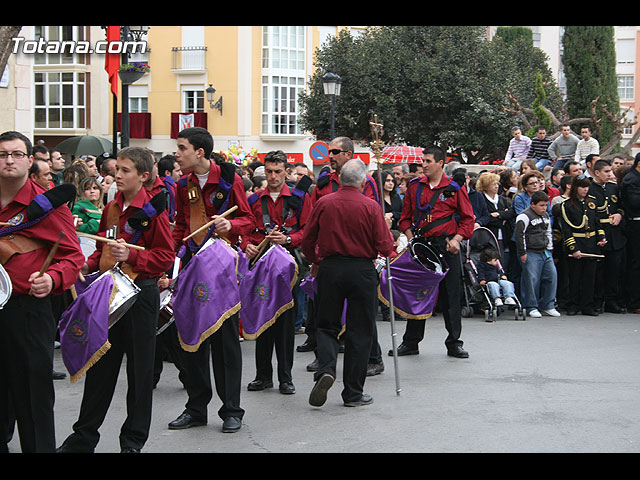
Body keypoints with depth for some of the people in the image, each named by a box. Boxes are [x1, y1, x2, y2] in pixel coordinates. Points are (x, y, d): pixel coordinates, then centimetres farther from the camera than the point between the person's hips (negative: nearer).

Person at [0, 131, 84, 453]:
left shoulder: (48, 204, -3)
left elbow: (73, 257, -5)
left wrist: (52, 279, -22)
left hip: (28, 310, -4)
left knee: (32, 396, 0)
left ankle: (39, 447, 11)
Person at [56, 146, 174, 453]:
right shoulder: (112, 207, 10)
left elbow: (166, 256, -12)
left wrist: (131, 255, -23)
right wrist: (90, 264, 3)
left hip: (140, 293, -6)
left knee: (139, 368, 4)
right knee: (100, 365, 11)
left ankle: (134, 439, 16)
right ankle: (84, 436, 21)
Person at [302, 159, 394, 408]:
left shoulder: (323, 203, -1)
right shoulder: (371, 207, -8)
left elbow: (307, 243, 5)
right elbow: (385, 247, -7)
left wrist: (317, 262, 23)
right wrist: (390, 236, 15)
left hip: (330, 268, 2)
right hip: (361, 270, -1)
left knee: (327, 326, 15)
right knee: (359, 331, 8)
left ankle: (325, 370, -11)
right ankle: (353, 393, 12)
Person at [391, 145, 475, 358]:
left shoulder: (454, 188, 0)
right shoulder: (415, 187, 8)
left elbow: (468, 219, 2)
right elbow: (405, 217, 13)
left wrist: (457, 239, -11)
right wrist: (410, 238, -2)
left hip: (446, 247, -2)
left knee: (450, 294, 2)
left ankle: (454, 343, 11)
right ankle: (411, 342, 15)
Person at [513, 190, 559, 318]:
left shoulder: (546, 216, 16)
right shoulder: (525, 216, -10)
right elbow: (519, 235, -12)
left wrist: (549, 249, 20)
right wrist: (522, 253, -12)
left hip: (545, 253, 8)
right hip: (531, 253, -7)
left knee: (551, 276, 2)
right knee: (531, 279, -9)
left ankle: (547, 306, 12)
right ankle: (531, 307, 1)